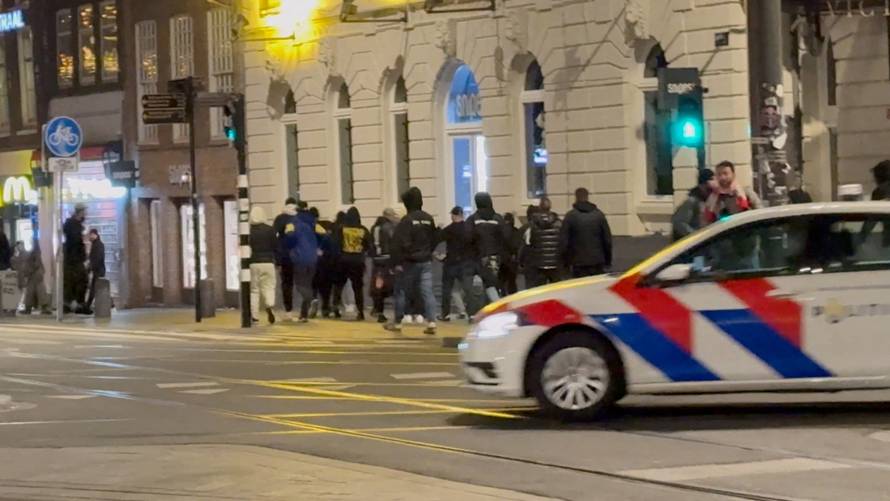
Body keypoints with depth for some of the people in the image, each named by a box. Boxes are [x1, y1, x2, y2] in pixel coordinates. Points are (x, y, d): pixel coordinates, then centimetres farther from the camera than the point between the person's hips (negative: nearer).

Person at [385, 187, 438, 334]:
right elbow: (433, 240, 14)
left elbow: (399, 243, -19)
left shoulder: (407, 220, -14)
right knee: (427, 292, 0)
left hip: (409, 262, -5)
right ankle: (431, 322, -11)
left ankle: (397, 323, 15)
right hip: (426, 261, 5)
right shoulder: (429, 219, 5)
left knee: (401, 291, 8)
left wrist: (397, 262, -16)